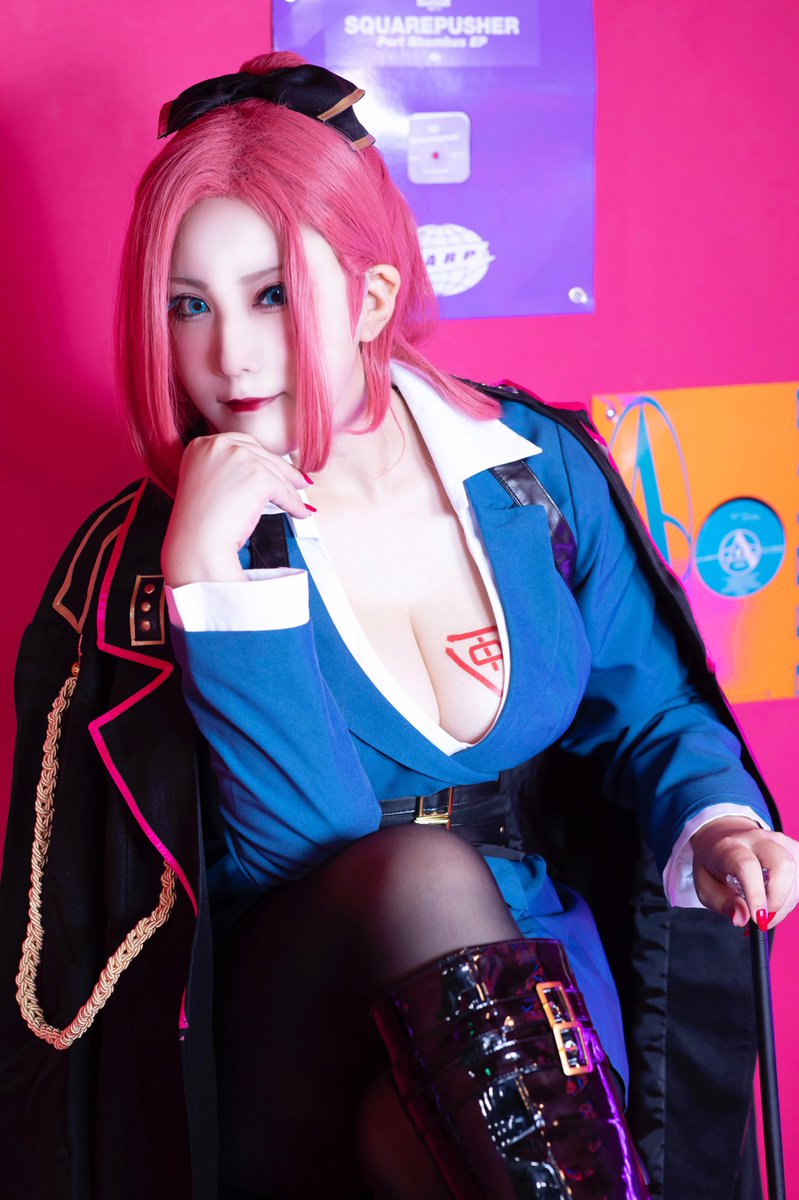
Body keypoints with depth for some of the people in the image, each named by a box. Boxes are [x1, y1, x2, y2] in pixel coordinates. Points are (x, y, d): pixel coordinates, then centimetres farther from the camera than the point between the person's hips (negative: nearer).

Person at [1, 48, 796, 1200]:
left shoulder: (533, 463, -1)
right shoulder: (149, 560, -9)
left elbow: (651, 707, 10)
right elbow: (314, 851, -20)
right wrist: (212, 576, -27)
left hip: (529, 992, 1)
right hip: (292, 1043, -1)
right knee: (424, 876, -32)